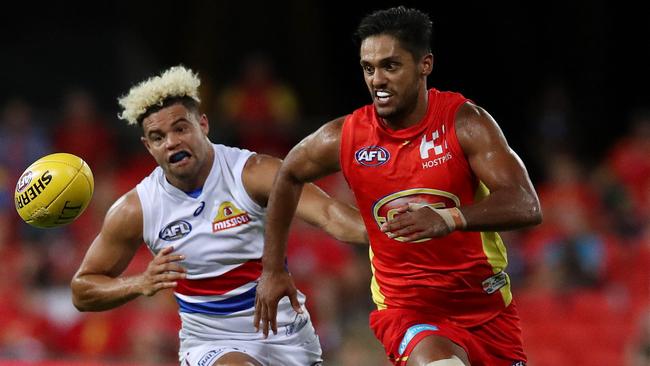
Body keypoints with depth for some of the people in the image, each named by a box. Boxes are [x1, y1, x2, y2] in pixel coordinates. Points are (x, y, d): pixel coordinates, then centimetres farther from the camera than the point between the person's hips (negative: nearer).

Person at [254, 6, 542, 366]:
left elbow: (526, 205, -25)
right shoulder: (344, 137, -7)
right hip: (407, 311, -1)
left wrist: (449, 218, -42)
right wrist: (272, 269, 14)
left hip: (487, 309, 1)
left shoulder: (464, 123, -13)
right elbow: (289, 176, 15)